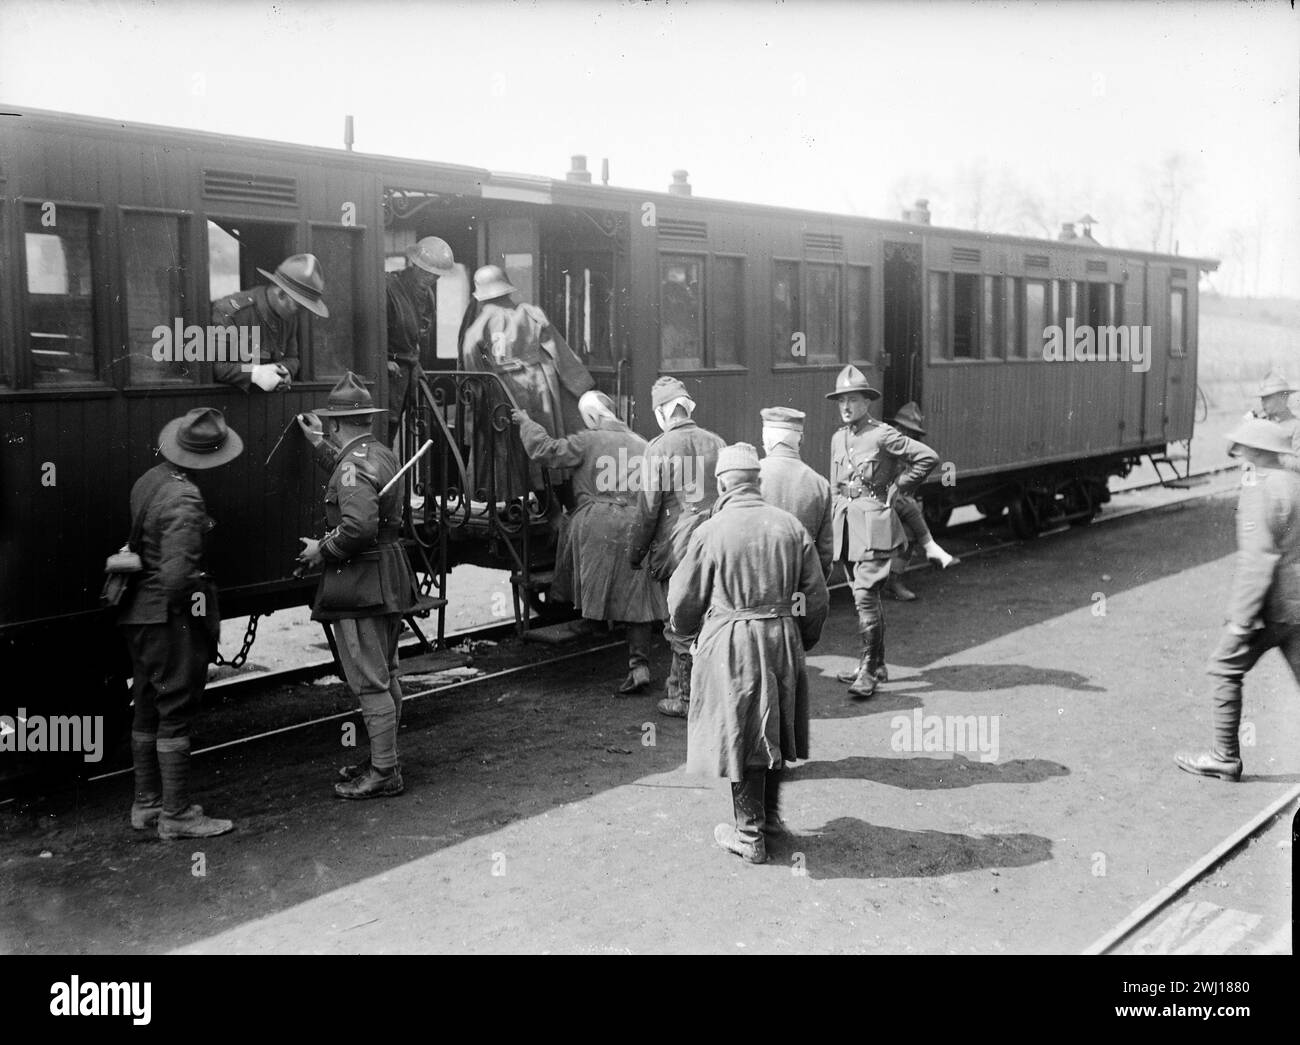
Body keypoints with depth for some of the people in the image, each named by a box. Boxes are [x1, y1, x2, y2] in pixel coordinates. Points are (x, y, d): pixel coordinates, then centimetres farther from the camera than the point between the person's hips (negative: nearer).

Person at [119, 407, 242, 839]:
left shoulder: (147, 481, 6)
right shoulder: (184, 499, -21)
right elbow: (177, 573, -27)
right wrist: (192, 605, -12)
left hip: (139, 613, 9)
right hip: (171, 617, -9)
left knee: (147, 713, 17)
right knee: (175, 714, 0)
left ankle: (146, 804, 28)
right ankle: (176, 815, 8)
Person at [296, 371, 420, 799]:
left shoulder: (353, 465, -19)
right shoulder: (381, 454, 11)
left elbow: (359, 526, -30)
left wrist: (322, 551, -15)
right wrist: (318, 444, 31)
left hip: (360, 586, -10)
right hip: (389, 580, 10)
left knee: (369, 683, -4)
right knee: (385, 676, 18)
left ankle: (384, 774, 1)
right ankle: (383, 760, 29)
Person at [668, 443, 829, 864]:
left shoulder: (710, 532, -10)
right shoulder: (790, 525, 0)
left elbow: (683, 603, -3)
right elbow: (817, 597, 4)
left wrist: (684, 629, 19)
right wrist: (803, 641, 19)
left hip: (731, 644, -4)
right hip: (783, 639, 4)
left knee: (740, 736, 6)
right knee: (773, 730, 20)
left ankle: (750, 836, 14)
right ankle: (770, 814, 34)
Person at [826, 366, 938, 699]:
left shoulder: (882, 435, -10)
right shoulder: (838, 438, 13)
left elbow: (928, 457, -12)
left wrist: (897, 488, -8)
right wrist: (836, 523, 16)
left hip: (874, 523, -7)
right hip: (846, 522, 8)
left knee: (865, 595, -14)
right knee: (866, 597, 14)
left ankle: (868, 671, -10)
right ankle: (876, 665, 23)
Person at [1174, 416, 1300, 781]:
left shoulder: (1259, 491, -14)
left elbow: (1258, 559, -21)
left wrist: (1241, 619, -20)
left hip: (1269, 608, -8)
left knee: (1226, 670, 7)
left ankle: (1225, 757, 13)